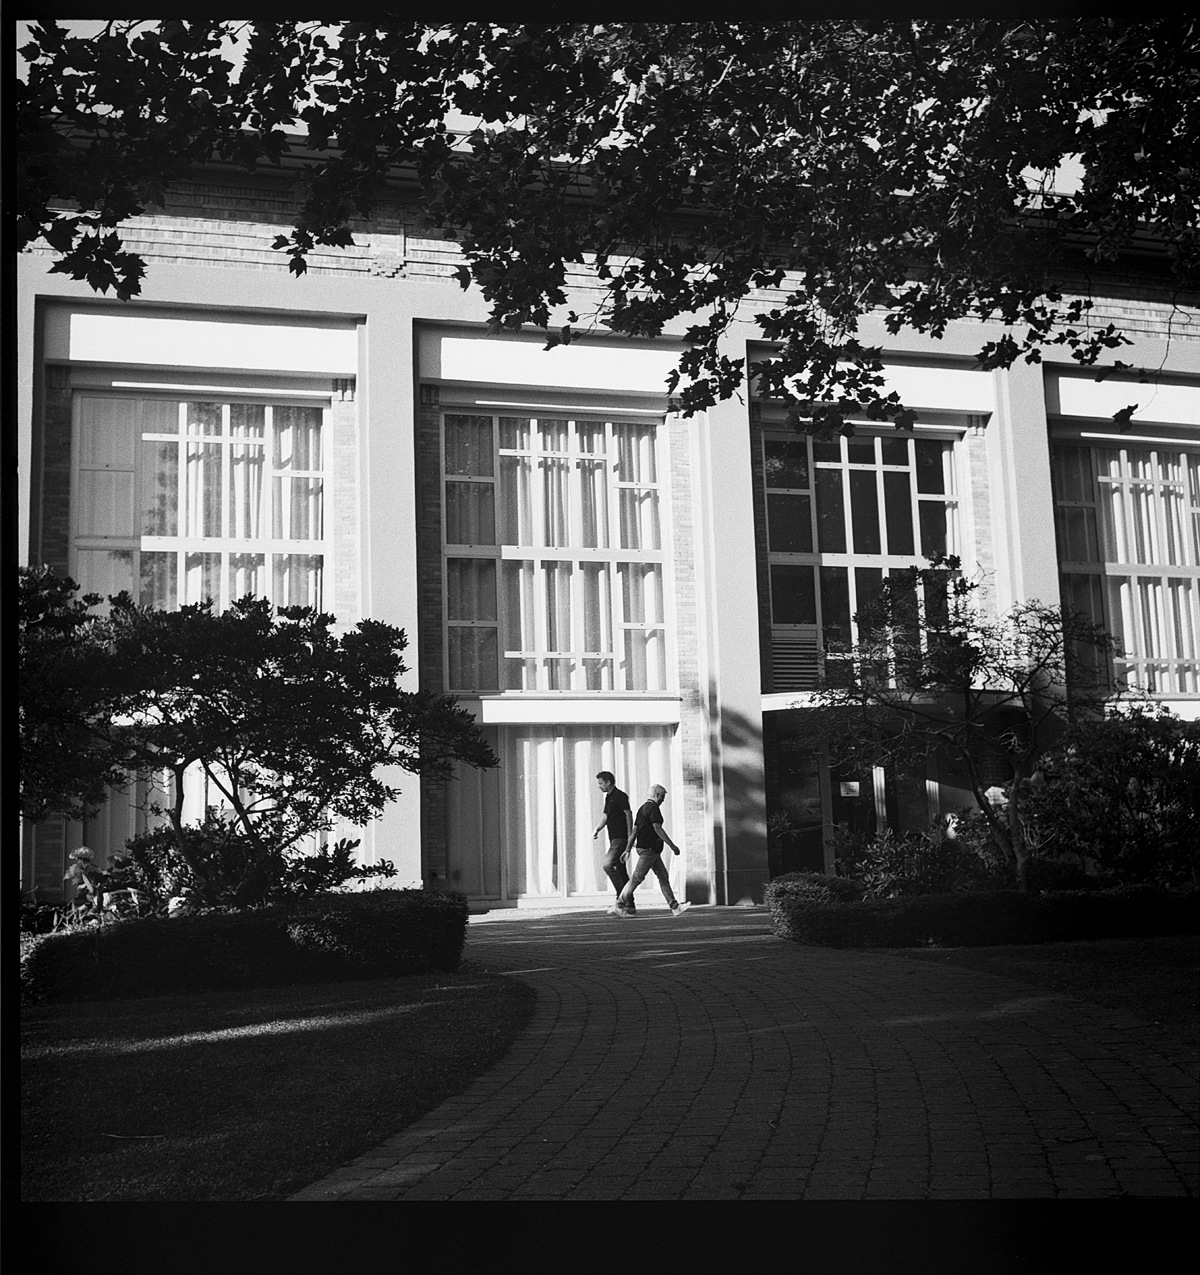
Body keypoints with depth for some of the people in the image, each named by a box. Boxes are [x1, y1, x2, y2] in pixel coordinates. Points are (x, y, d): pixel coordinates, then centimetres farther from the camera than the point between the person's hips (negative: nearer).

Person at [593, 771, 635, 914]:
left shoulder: (620, 796, -10)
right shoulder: (608, 797, 17)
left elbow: (628, 814, -14)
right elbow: (605, 816, 22)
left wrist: (630, 836, -18)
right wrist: (597, 829, 5)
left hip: (621, 838, -9)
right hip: (614, 839, 9)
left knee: (608, 865, -16)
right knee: (620, 870, 8)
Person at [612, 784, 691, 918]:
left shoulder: (642, 807, 17)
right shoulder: (653, 807, -12)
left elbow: (635, 829, 18)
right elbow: (657, 828, -20)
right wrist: (672, 845, -17)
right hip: (649, 848, -10)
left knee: (663, 876, 8)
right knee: (637, 878, -7)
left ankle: (675, 907, 7)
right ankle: (619, 906, -4)